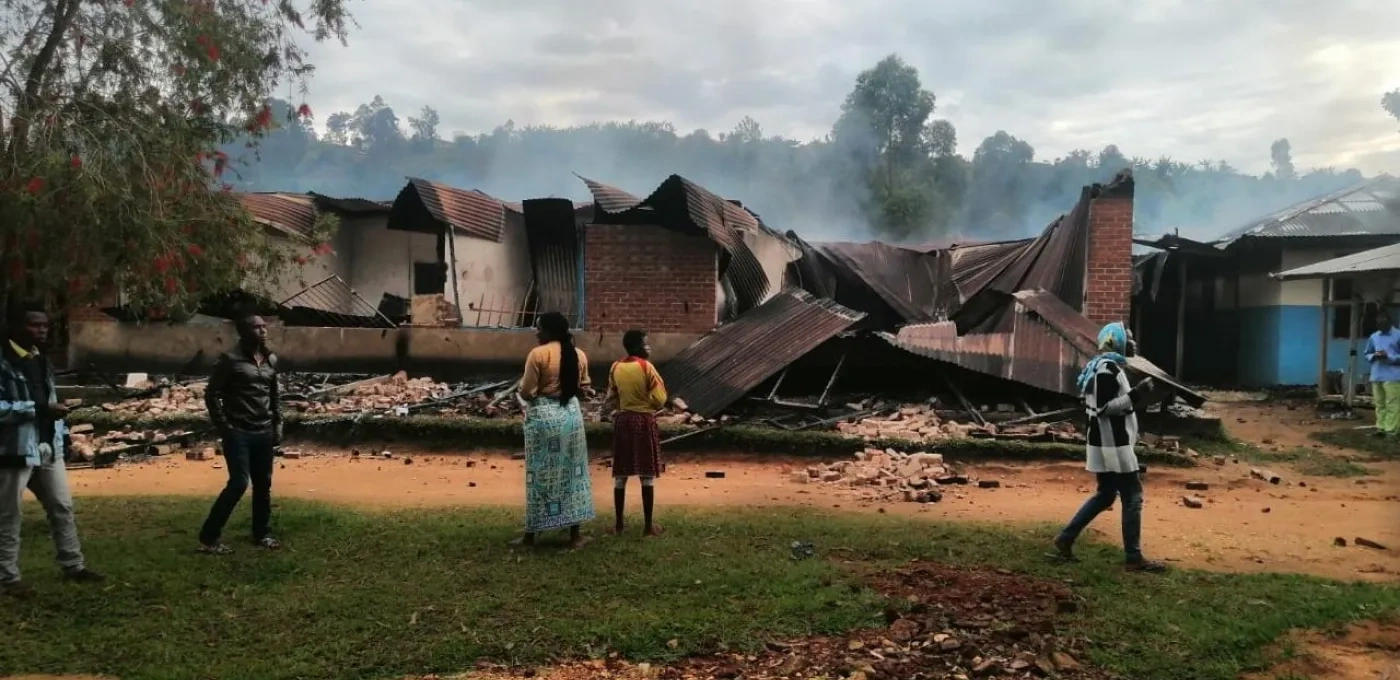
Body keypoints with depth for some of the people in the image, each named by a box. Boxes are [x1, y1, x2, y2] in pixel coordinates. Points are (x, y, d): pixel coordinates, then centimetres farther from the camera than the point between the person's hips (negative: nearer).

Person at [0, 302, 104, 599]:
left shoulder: (41, 361, 14)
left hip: (48, 447, 8)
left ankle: (73, 565, 21)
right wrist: (39, 409, -26)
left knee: (63, 508, 12)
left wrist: (61, 435, 15)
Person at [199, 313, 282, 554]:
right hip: (238, 432, -6)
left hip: (264, 433, 6)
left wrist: (278, 424, 11)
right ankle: (208, 538, -1)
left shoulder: (271, 359, 9)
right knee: (239, 483, -11)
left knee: (263, 485, 10)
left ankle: (262, 534, 22)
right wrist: (223, 426, -9)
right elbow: (211, 394, -7)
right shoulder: (231, 359, -9)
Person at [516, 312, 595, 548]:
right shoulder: (579, 355, 5)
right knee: (572, 471, 10)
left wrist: (522, 383, 10)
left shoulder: (538, 354, -11)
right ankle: (575, 533, 12)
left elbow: (526, 393, -10)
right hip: (571, 413, 4)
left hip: (543, 415, -4)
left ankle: (531, 534, 12)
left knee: (540, 474, 4)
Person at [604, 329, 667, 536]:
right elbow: (659, 400, -11)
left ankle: (619, 524, 13)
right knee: (647, 477, 2)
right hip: (645, 421, -5)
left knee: (620, 476, 9)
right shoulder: (646, 367, -11)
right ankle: (648, 525, 5)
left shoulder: (615, 368, 4)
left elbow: (611, 400, 10)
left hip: (622, 420, 5)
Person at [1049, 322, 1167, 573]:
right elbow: (1104, 407, -23)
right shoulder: (1107, 368, -17)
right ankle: (1134, 558, 3)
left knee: (1105, 495, 16)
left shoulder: (1103, 366, 15)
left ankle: (1065, 540, 16)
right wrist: (1136, 394, -22)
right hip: (1112, 444, -11)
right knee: (1133, 497, -3)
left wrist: (1133, 395, 15)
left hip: (1108, 443, 11)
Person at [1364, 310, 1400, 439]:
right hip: (1376, 376, 5)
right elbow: (1367, 355, 17)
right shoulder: (1373, 337, 11)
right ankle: (1381, 427, 15)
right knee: (1379, 404, 9)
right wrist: (1374, 356, -3)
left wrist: (1389, 357, -17)